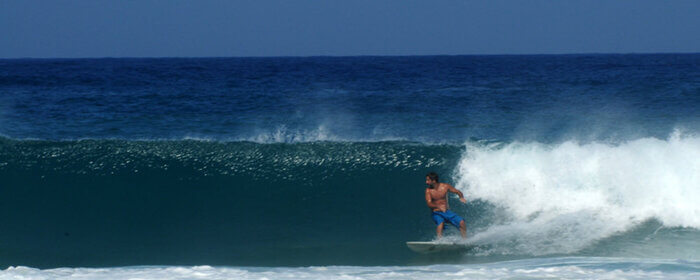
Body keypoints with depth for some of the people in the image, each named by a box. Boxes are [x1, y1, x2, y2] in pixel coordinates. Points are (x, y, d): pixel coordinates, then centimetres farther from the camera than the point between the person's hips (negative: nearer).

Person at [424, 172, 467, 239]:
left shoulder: (445, 186, -5)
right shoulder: (428, 190, -10)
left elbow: (458, 192, 6)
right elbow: (429, 204, -21)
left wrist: (461, 197, -17)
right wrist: (438, 206, -41)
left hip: (447, 211, 2)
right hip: (437, 213, -2)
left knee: (461, 223, -12)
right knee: (440, 224, -33)